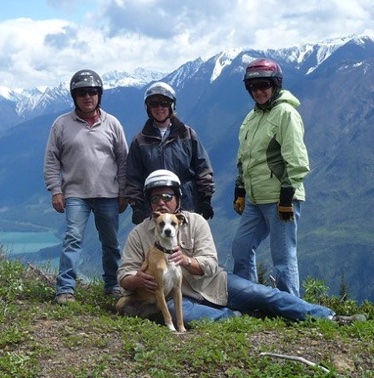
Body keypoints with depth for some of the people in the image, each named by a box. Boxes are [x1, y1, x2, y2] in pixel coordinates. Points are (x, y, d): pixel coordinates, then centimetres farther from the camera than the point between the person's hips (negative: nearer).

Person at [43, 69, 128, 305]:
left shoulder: (112, 124, 4)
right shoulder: (62, 124, 2)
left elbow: (123, 160, 7)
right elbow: (52, 160, 3)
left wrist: (123, 193, 3)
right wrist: (55, 190, -4)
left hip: (108, 195, 2)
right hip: (75, 194, -2)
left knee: (111, 242, 10)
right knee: (73, 239, -11)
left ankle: (113, 286, 24)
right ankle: (66, 289, -10)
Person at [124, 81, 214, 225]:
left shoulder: (187, 135, 7)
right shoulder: (140, 141, 8)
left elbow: (203, 169, 7)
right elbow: (133, 178, 9)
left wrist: (205, 199, 2)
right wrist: (136, 206, 1)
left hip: (188, 209, 0)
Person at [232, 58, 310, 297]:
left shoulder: (286, 113, -10)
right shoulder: (252, 117, 17)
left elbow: (296, 160, -16)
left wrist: (287, 196, -18)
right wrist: (240, 192, 20)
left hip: (280, 199, -9)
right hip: (255, 199, 9)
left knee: (284, 256, -4)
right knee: (241, 248, 12)